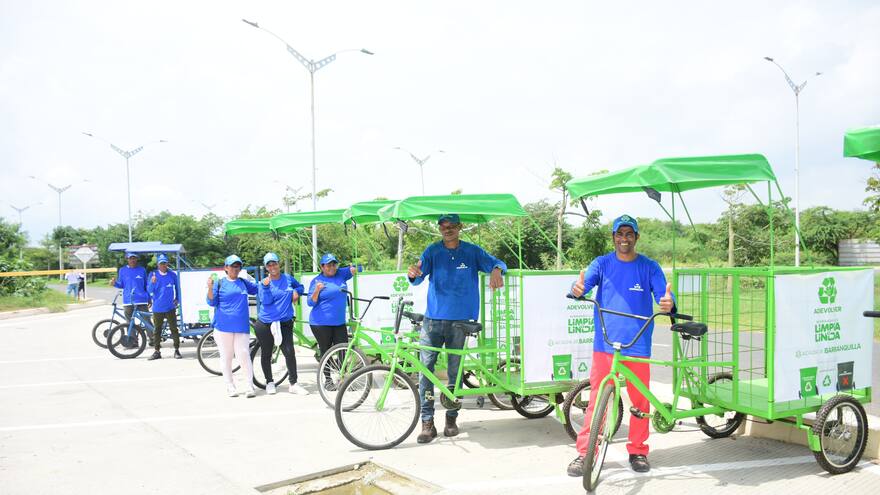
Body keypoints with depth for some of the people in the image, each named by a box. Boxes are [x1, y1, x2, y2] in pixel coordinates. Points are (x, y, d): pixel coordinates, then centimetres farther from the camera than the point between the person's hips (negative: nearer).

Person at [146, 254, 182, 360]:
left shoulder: (172, 274, 1)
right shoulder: (153, 274, 0)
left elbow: (177, 287, 15)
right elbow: (149, 290, -6)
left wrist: (177, 299, 12)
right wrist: (152, 282, -25)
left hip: (170, 307, -1)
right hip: (157, 308, 1)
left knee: (174, 329, 0)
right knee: (156, 330, 8)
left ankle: (177, 350, 8)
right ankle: (156, 352, 16)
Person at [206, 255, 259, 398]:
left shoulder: (244, 282, 11)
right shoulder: (220, 283, 3)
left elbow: (257, 289, 28)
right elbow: (212, 302, 0)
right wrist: (210, 288, -16)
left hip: (241, 326, 1)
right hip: (223, 326, -1)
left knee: (244, 355, -8)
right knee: (226, 357, 6)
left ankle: (250, 386, -1)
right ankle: (230, 386, 17)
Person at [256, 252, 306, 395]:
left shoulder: (288, 278, 5)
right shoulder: (264, 283, -2)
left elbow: (300, 286, 23)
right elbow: (266, 301, -16)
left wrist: (296, 292, 2)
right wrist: (266, 287, -29)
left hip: (284, 323, 1)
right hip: (265, 324, -1)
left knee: (289, 352, -9)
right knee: (266, 354, 9)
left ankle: (294, 384, -1)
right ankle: (269, 382, 26)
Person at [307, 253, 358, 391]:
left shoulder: (341, 275, 7)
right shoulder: (317, 281, -3)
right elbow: (310, 303, -5)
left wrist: (353, 269, -13)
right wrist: (317, 290, -24)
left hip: (339, 322, 4)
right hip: (321, 323, -4)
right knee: (325, 351, 3)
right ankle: (327, 380, 14)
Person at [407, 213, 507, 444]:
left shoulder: (472, 251, 3)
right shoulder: (432, 251, 3)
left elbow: (497, 262, -6)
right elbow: (419, 278, -7)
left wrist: (496, 270, -30)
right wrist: (413, 274, -32)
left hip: (459, 321, 0)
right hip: (433, 319, 0)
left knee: (454, 371, 7)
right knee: (425, 367, -7)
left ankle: (451, 418, 21)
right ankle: (427, 422, 0)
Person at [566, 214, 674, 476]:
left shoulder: (649, 267, 5)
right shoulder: (602, 263, 5)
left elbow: (664, 294, -6)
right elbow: (586, 281, -11)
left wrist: (668, 303, -31)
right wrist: (577, 288, -36)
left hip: (638, 346, 1)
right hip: (604, 345, 0)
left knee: (640, 401, 8)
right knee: (597, 399, 0)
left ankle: (638, 451, 25)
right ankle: (585, 452, 8)